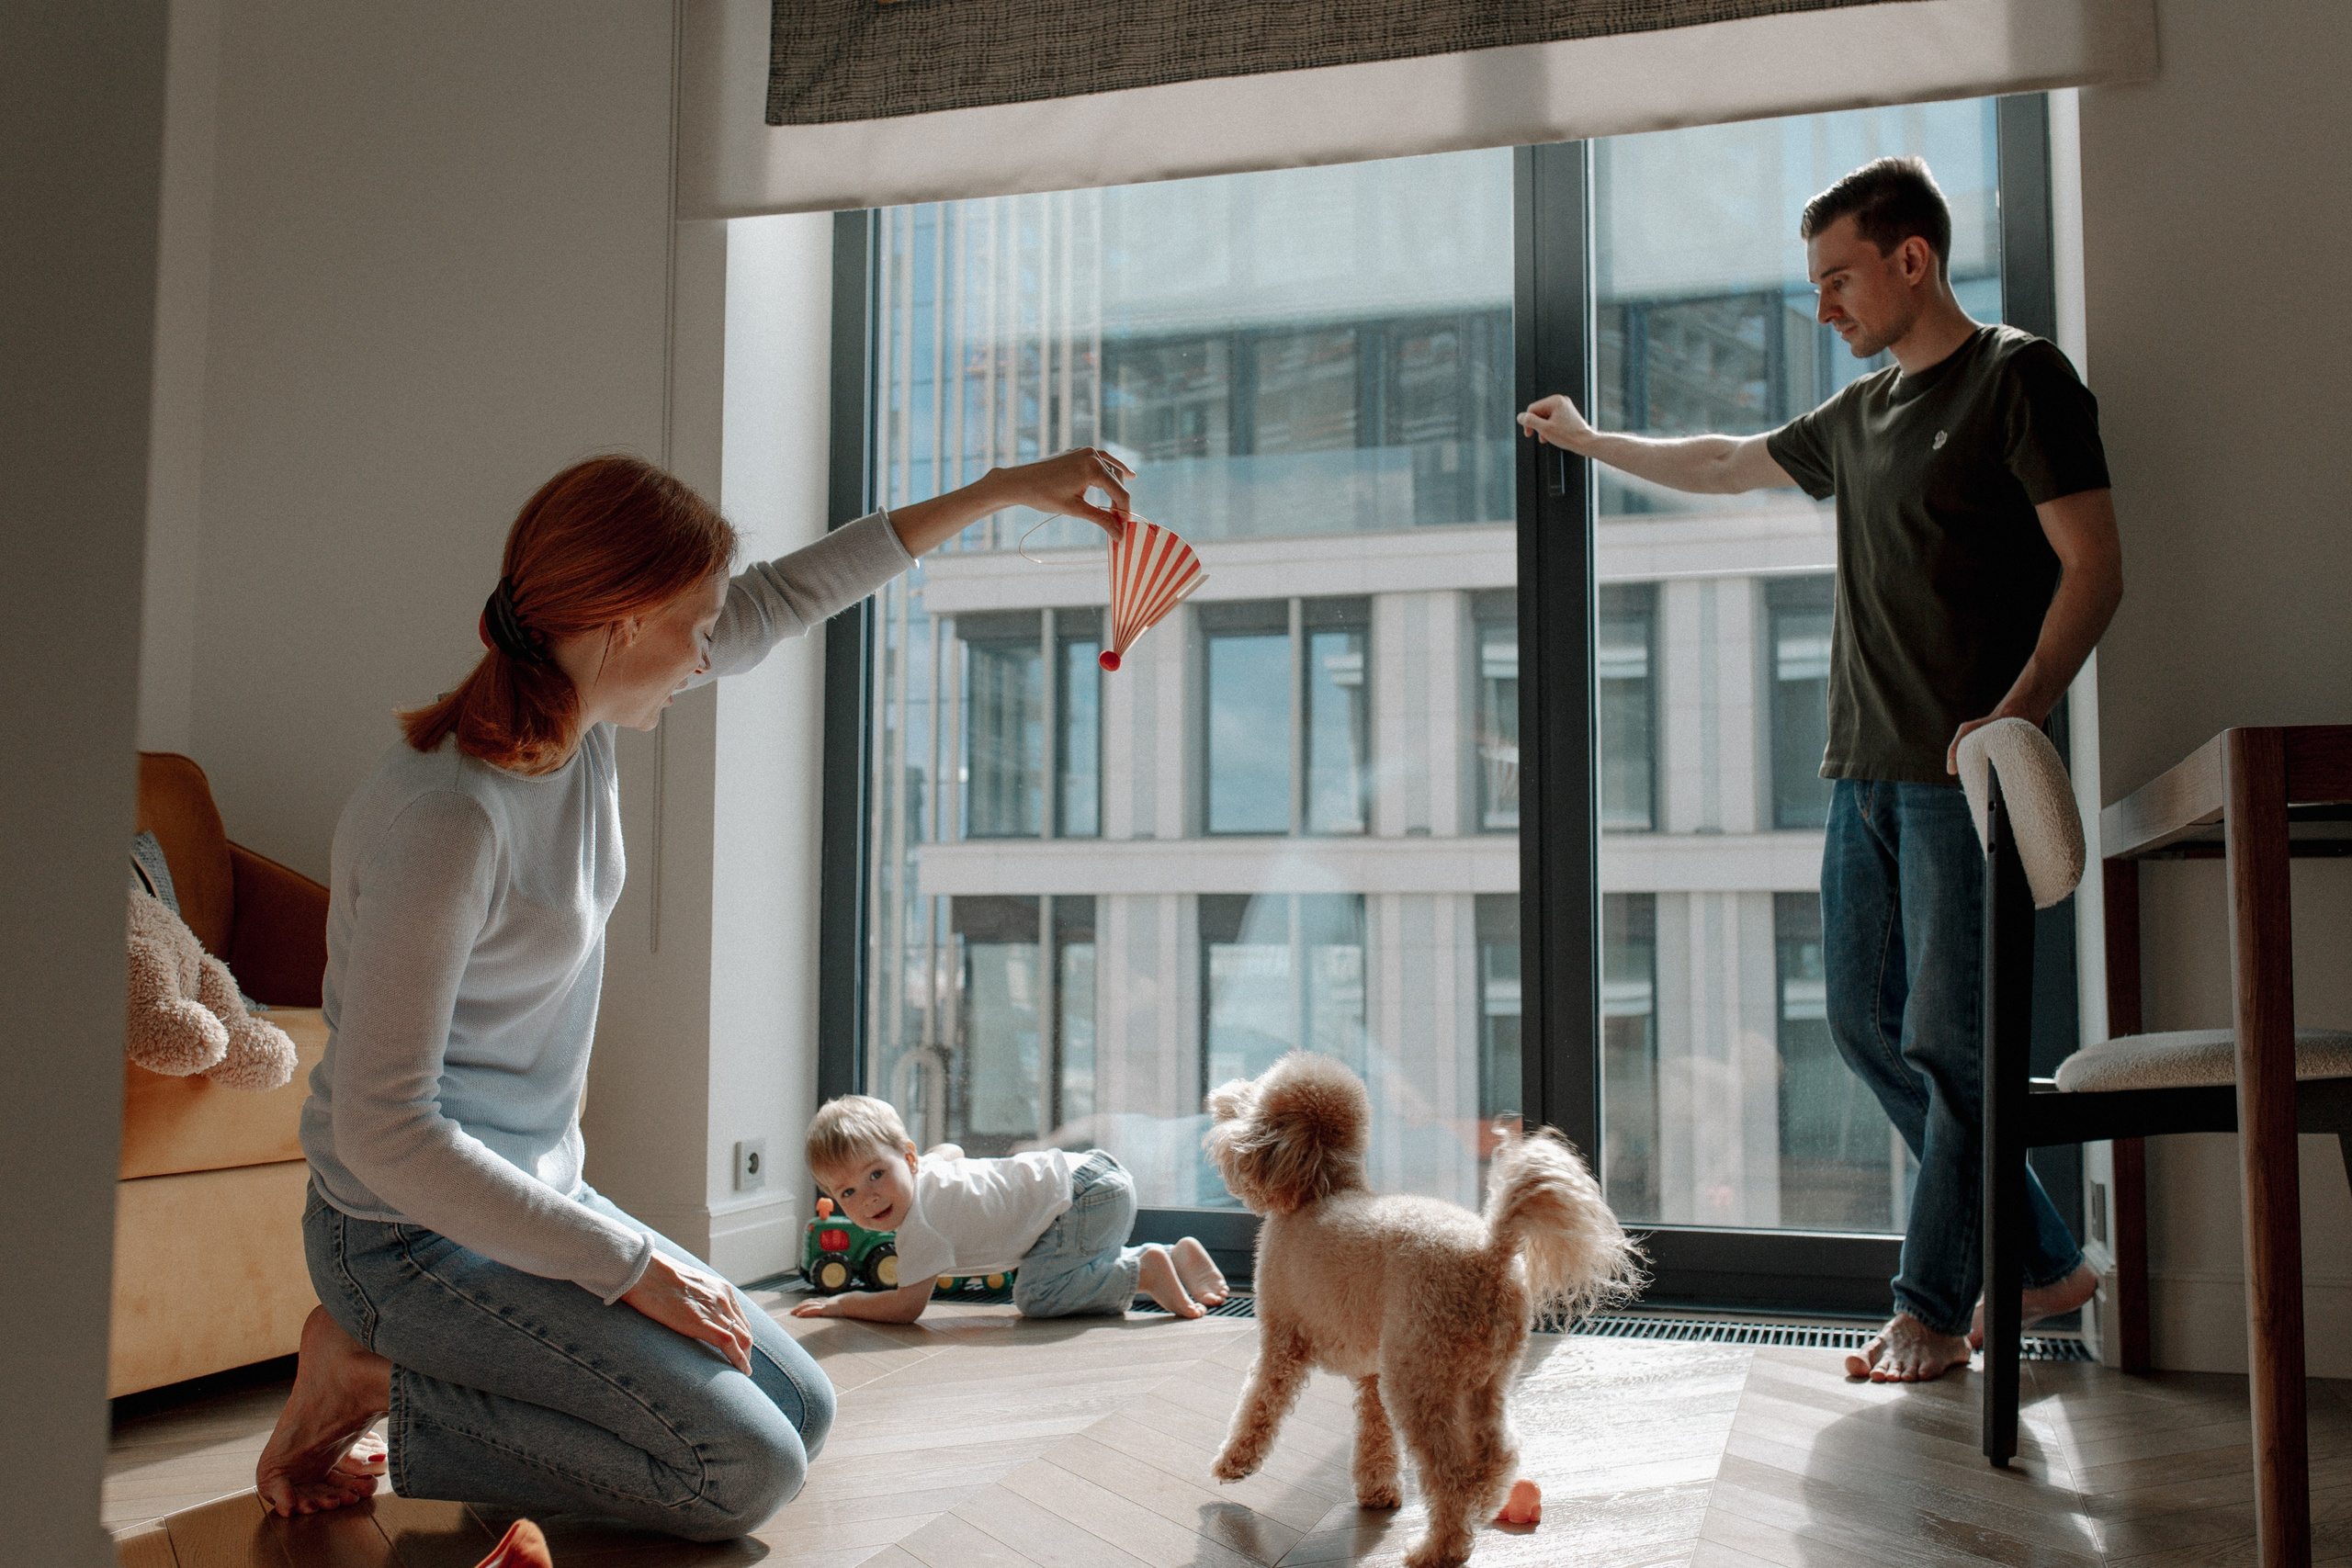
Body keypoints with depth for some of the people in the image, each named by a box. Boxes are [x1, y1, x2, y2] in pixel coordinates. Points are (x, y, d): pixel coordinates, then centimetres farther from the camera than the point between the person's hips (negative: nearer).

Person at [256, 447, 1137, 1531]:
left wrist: (999, 491, 14)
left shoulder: (576, 720, -2)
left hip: (534, 1193, 9)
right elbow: (383, 1132, -26)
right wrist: (622, 1265, -21)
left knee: (804, 1410, 7)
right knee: (746, 1470, -14)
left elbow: (779, 600, 11)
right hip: (415, 1235, -9)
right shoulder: (447, 817, -27)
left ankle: (399, 1363, 13)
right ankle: (377, 1380, -1)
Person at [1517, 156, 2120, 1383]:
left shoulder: (2018, 376, -3)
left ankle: (1931, 1312, 9)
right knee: (1866, 1025, 7)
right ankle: (2044, 1263, 19)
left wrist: (2015, 711, -21)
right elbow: (1724, 465, 35)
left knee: (1950, 1039, -4)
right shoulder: (1860, 414, 19)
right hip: (1866, 771, 8)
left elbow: (2093, 568, -10)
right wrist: (1588, 440, 42)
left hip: (1965, 775, -8)